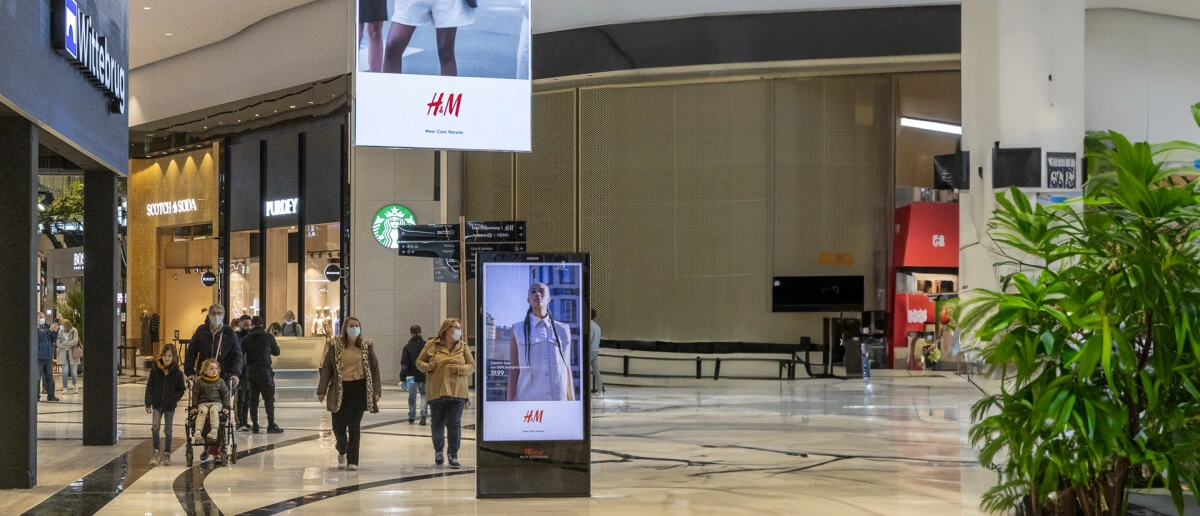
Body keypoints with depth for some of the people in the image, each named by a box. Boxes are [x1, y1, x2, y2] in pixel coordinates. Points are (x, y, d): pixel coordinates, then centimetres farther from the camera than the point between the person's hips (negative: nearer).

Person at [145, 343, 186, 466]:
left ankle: (167, 454, 17)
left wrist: (175, 399, -10)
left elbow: (181, 389, 4)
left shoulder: (177, 373, -2)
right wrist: (148, 403, -3)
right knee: (155, 426, -15)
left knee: (168, 430, 7)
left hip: (170, 406, 0)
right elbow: (149, 387, 3)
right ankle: (156, 452, -3)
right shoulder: (155, 371, 0)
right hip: (157, 404, 0)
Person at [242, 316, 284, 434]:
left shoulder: (246, 338, 6)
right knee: (269, 399, -1)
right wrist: (276, 346, 28)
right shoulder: (268, 337, -2)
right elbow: (276, 352, 8)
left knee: (253, 399, 9)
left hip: (250, 371, 4)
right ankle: (271, 425, -5)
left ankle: (254, 425, 8)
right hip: (264, 370, -4)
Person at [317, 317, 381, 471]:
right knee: (338, 426, 2)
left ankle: (352, 460, 7)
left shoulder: (367, 346, 3)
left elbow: (374, 368, 6)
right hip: (340, 390, 0)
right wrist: (322, 390, -3)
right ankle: (342, 450, 34)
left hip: (359, 389, 0)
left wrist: (376, 391, 0)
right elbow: (326, 368, 2)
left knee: (354, 426, -1)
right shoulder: (335, 345, 1)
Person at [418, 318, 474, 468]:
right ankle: (438, 450, 30)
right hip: (437, 391, 0)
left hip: (456, 392, 1)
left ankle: (453, 455, 3)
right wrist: (426, 366, -11)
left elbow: (472, 366, 6)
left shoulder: (462, 346, 7)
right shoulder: (432, 345, 2)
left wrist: (459, 368, -13)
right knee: (438, 423, 8)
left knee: (454, 424, -4)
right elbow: (419, 361, 10)